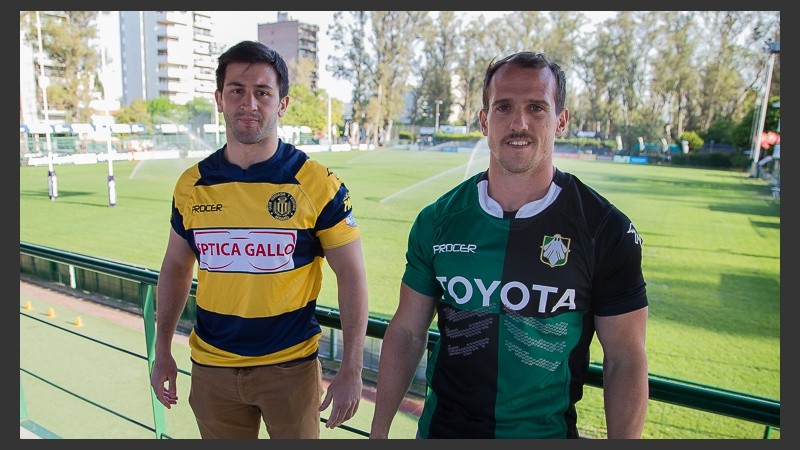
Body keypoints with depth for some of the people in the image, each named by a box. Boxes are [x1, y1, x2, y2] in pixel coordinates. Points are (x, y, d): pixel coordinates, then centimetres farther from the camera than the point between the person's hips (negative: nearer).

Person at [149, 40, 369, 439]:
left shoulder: (317, 182, -13)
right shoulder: (192, 184, -2)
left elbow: (351, 275, -10)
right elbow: (176, 267, 10)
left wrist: (351, 370, -12)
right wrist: (162, 352, 10)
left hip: (290, 365, -3)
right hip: (211, 367, 3)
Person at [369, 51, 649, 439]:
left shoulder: (606, 229, -13)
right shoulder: (437, 220, -8)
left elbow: (625, 360, -8)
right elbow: (407, 331, -2)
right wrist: (378, 431, -1)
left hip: (548, 431, -1)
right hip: (441, 428, 2)